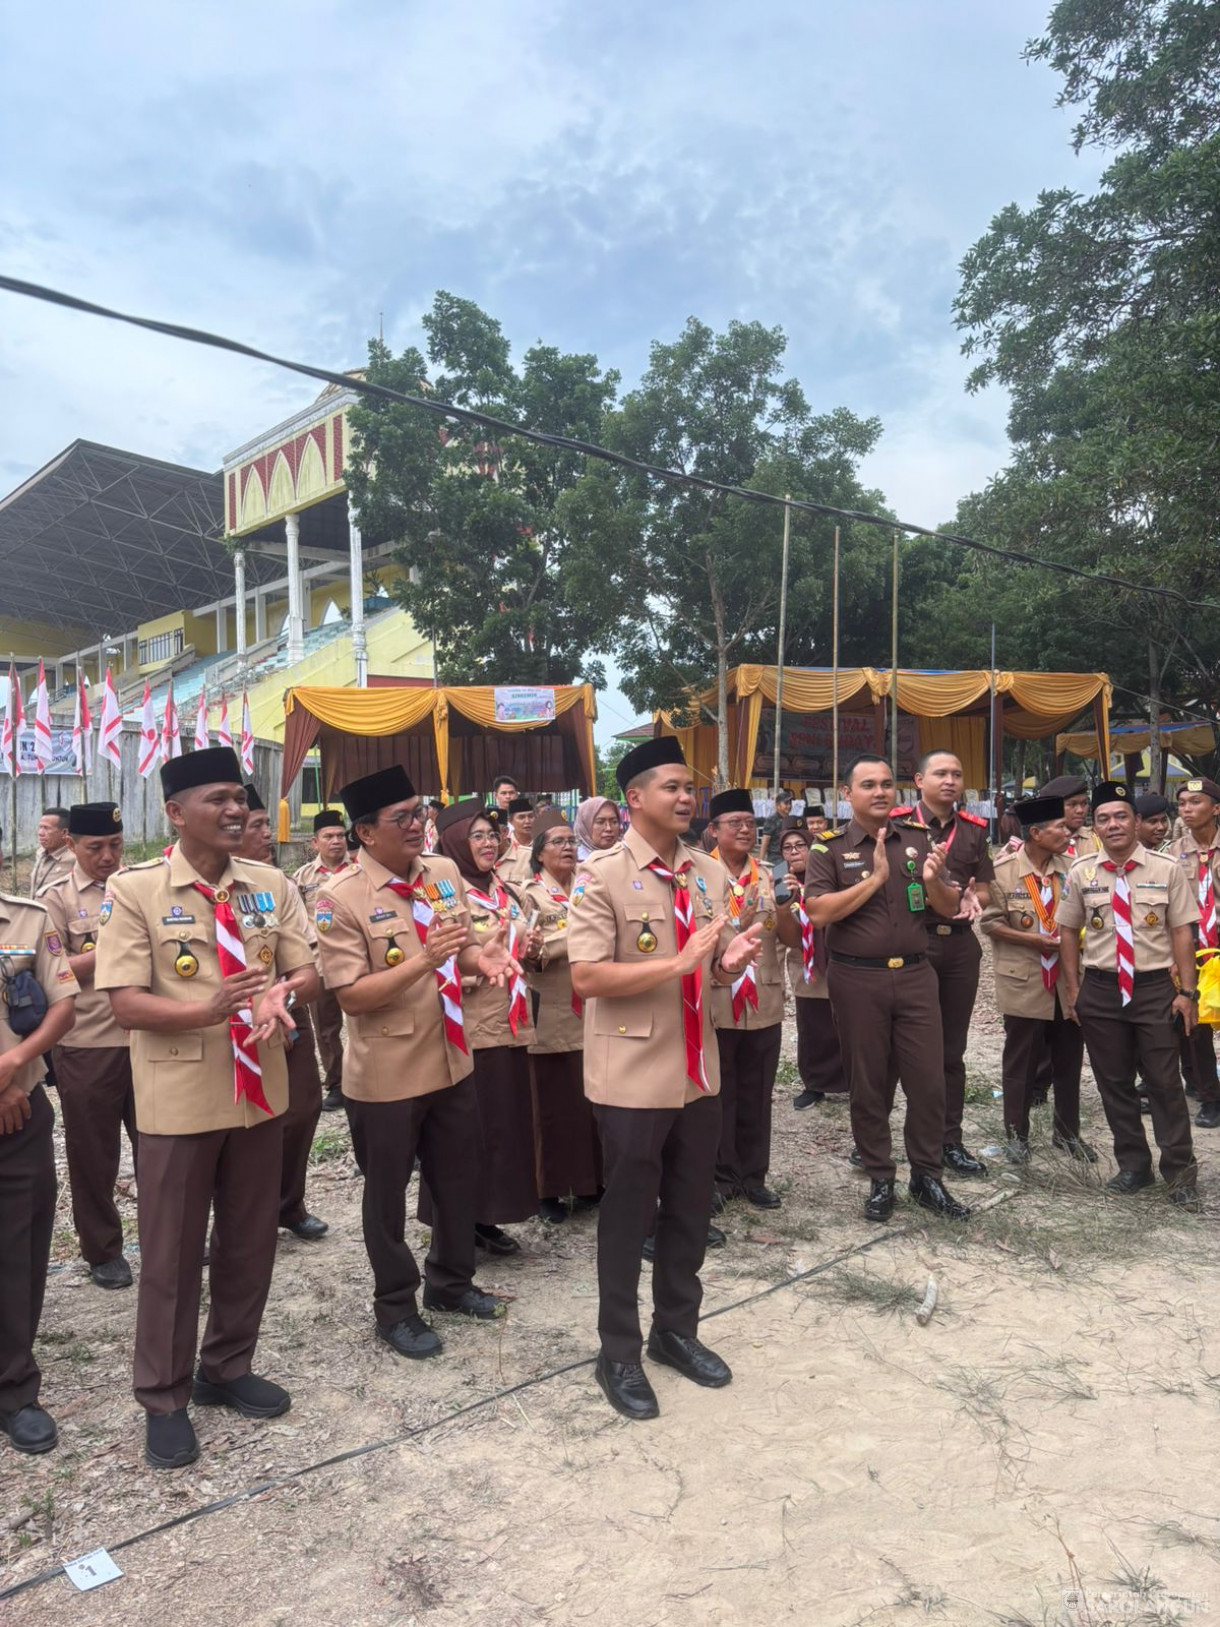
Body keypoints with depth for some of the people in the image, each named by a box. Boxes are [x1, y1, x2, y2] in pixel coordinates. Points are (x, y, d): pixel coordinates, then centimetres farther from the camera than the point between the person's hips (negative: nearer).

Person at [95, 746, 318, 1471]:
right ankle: (164, 1398, 29)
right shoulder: (134, 889, -10)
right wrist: (207, 1010, -30)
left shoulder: (271, 884, 2)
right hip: (180, 1100, -4)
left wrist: (283, 993, -20)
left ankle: (227, 1370, 38)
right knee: (172, 1252, 9)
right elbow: (126, 1002, -13)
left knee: (251, 1242, 16)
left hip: (259, 1092, 4)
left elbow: (308, 973, 4)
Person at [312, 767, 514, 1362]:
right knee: (387, 1194, 13)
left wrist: (479, 957, -15)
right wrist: (422, 962, -32)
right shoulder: (339, 898, -18)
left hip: (452, 1062, 6)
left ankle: (451, 1282, 44)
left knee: (460, 1180, 20)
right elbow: (351, 996, -20)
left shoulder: (444, 873, 1)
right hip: (386, 1075, -6)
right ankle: (395, 1309, 34)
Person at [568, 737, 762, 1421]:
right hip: (633, 1075, -6)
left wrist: (736, 956, -9)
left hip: (698, 1070, 6)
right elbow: (587, 978, -19)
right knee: (629, 1216, 9)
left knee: (691, 1210, 18)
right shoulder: (602, 874, -12)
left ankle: (676, 1330, 38)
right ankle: (619, 1353, 27)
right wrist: (677, 963, -26)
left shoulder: (709, 873, 6)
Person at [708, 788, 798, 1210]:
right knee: (719, 1096, 7)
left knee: (757, 1096, 12)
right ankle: (720, 1177, 21)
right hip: (715, 1005, -3)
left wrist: (780, 906, -17)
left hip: (764, 1003, 3)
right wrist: (735, 924, -20)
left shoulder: (769, 877, 6)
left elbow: (794, 939, 0)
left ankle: (753, 1176, 25)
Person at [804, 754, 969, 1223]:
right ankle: (880, 1179, 23)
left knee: (929, 1079, 5)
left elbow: (951, 909, 7)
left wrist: (932, 881, -14)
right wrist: (875, 878, -17)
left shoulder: (918, 839, 6)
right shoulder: (829, 848, -3)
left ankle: (927, 1176, 22)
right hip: (857, 979, -2)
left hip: (915, 974, 2)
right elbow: (818, 912, -15)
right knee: (867, 1084, 8)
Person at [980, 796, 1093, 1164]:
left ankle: (1067, 1131, 31)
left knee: (1069, 1059, 13)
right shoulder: (1003, 870, -11)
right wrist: (1034, 941, -17)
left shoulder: (1069, 868, 1)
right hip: (1024, 982, -4)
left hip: (1067, 981, 4)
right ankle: (1017, 1135, 23)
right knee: (1021, 1062, 8)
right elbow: (991, 922, -9)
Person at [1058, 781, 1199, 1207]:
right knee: (1114, 1084, 12)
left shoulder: (1167, 869, -4)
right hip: (1100, 989, 2)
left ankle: (1179, 1172, 19)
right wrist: (1072, 988, 5)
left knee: (1165, 1083, 4)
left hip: (1155, 988, -2)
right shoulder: (1081, 873, 1)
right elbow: (1068, 932, 7)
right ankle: (1133, 1166, 27)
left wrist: (1187, 992, -6)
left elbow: (1182, 932, -3)